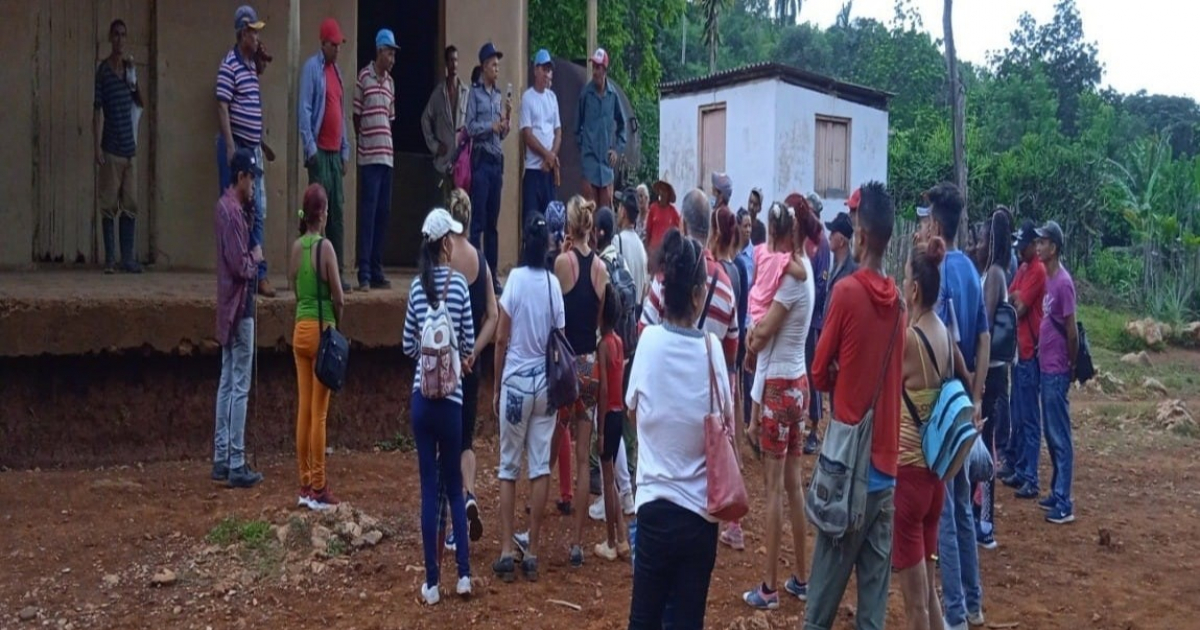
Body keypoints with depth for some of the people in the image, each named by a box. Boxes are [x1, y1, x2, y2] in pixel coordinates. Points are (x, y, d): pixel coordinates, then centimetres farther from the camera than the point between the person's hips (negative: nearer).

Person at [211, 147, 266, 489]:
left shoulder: (227, 205, 11)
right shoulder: (233, 211, -18)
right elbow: (241, 266, -23)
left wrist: (249, 208, 8)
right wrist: (256, 256, -3)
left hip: (229, 307, 10)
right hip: (239, 307, -10)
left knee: (227, 383, 13)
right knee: (240, 387, -6)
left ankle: (221, 460, 18)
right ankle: (236, 465, -2)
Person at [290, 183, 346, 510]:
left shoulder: (296, 247, 6)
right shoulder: (324, 246, -11)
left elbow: (295, 289, 11)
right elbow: (339, 297, -10)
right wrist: (338, 323, 8)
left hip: (300, 330, 6)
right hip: (321, 329, -6)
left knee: (303, 409, 10)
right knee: (319, 413, -2)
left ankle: (305, 486, 15)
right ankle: (317, 489, 3)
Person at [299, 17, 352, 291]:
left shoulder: (337, 70, 18)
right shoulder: (312, 67, -5)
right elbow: (304, 110, -11)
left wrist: (345, 150, 15)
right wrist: (310, 148, -16)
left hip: (336, 152, 7)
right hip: (320, 151, -7)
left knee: (338, 213, 6)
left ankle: (337, 272, 10)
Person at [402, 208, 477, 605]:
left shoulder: (417, 286, 2)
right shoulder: (458, 283, -6)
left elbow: (408, 346, 6)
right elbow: (469, 344, -3)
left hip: (422, 396, 2)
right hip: (451, 397, -2)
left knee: (429, 488, 5)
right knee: (454, 486, 11)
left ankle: (432, 583, 7)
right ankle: (463, 574, 11)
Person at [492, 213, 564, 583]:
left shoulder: (516, 279, -8)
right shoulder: (554, 284, -1)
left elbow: (502, 339, -6)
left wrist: (497, 386, 4)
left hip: (516, 381, -2)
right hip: (545, 383, 2)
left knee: (509, 467, 5)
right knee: (540, 467, 5)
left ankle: (506, 552, 2)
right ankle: (532, 553, 8)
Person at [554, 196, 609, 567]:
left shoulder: (563, 261, -10)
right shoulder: (601, 267, 4)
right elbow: (602, 321, 11)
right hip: (591, 366, 4)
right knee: (583, 458, 6)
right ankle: (577, 542, 8)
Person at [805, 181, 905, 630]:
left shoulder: (847, 292, -12)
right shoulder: (898, 301, 5)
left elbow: (819, 373, -3)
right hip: (886, 461, 5)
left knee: (827, 577, 3)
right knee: (875, 577, 8)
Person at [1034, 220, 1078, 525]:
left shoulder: (1063, 283, -17)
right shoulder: (1048, 279, 11)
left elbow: (1072, 332, -16)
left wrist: (1071, 366, -6)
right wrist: (1043, 356, 13)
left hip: (1057, 371, -9)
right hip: (1046, 367, 9)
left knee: (1060, 437, -5)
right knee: (1051, 435, 15)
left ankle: (1064, 504, -2)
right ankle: (1056, 493, 24)